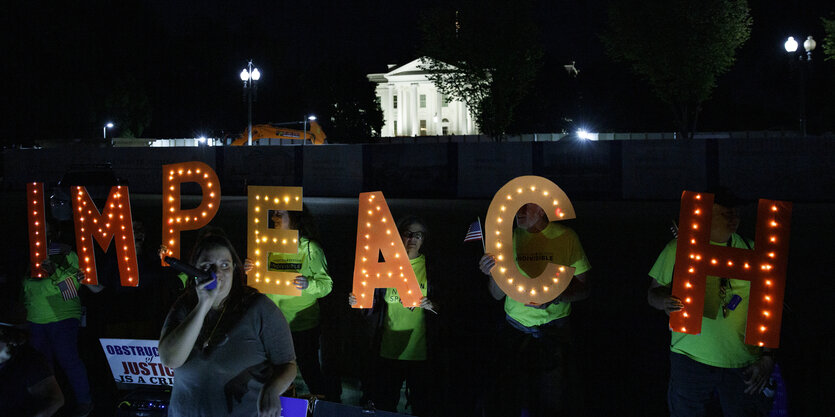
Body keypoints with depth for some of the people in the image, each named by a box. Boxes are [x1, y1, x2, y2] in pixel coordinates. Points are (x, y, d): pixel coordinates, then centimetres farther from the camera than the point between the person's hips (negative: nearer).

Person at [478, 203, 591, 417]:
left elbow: (583, 288, 0)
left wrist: (554, 296, -18)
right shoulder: (510, 237, 3)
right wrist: (493, 274, -15)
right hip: (514, 331, 2)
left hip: (553, 333, -2)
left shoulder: (566, 237, -3)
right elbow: (498, 295, 6)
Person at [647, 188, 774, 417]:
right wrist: (664, 301, -19)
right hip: (691, 357, -1)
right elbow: (653, 292, 6)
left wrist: (767, 357, -1)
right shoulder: (679, 249, 1)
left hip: (744, 364, 1)